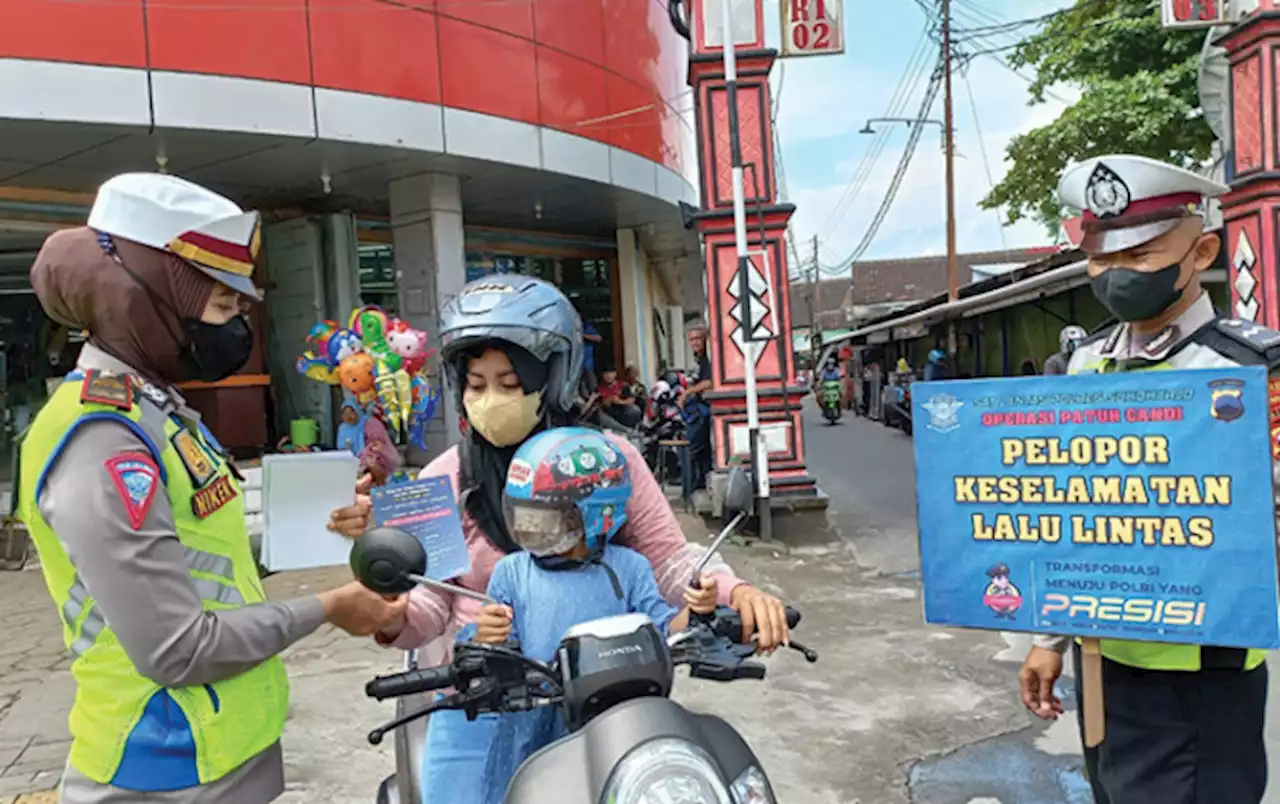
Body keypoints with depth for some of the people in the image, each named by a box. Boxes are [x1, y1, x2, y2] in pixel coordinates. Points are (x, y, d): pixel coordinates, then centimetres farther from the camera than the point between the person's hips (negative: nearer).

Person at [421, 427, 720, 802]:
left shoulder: (628, 568, 2)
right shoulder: (511, 572, 1)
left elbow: (662, 630, 2)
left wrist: (693, 611, -19)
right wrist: (484, 639, -23)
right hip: (532, 721, 0)